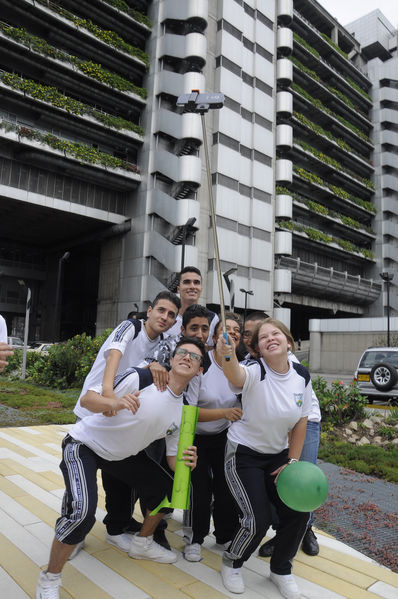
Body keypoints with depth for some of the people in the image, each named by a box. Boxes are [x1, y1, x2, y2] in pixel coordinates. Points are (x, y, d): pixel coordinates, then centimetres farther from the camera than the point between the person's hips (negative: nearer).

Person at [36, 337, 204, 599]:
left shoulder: (184, 409, -7)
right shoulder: (140, 378, -26)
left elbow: (173, 457, 1)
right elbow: (87, 398, -26)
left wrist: (186, 461, -23)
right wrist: (114, 403, -47)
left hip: (123, 454, 7)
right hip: (85, 444, -7)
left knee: (167, 488, 9)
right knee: (82, 513, -25)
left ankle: (142, 543, 35)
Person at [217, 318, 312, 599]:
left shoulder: (302, 376, -8)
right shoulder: (255, 372, -24)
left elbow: (300, 423, 2)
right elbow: (236, 375, -50)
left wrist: (292, 463, 0)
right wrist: (228, 356, -72)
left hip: (278, 454, 5)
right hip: (244, 454, -5)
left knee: (299, 512, -3)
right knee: (258, 520, -12)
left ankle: (281, 570, 27)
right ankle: (232, 563, 22)